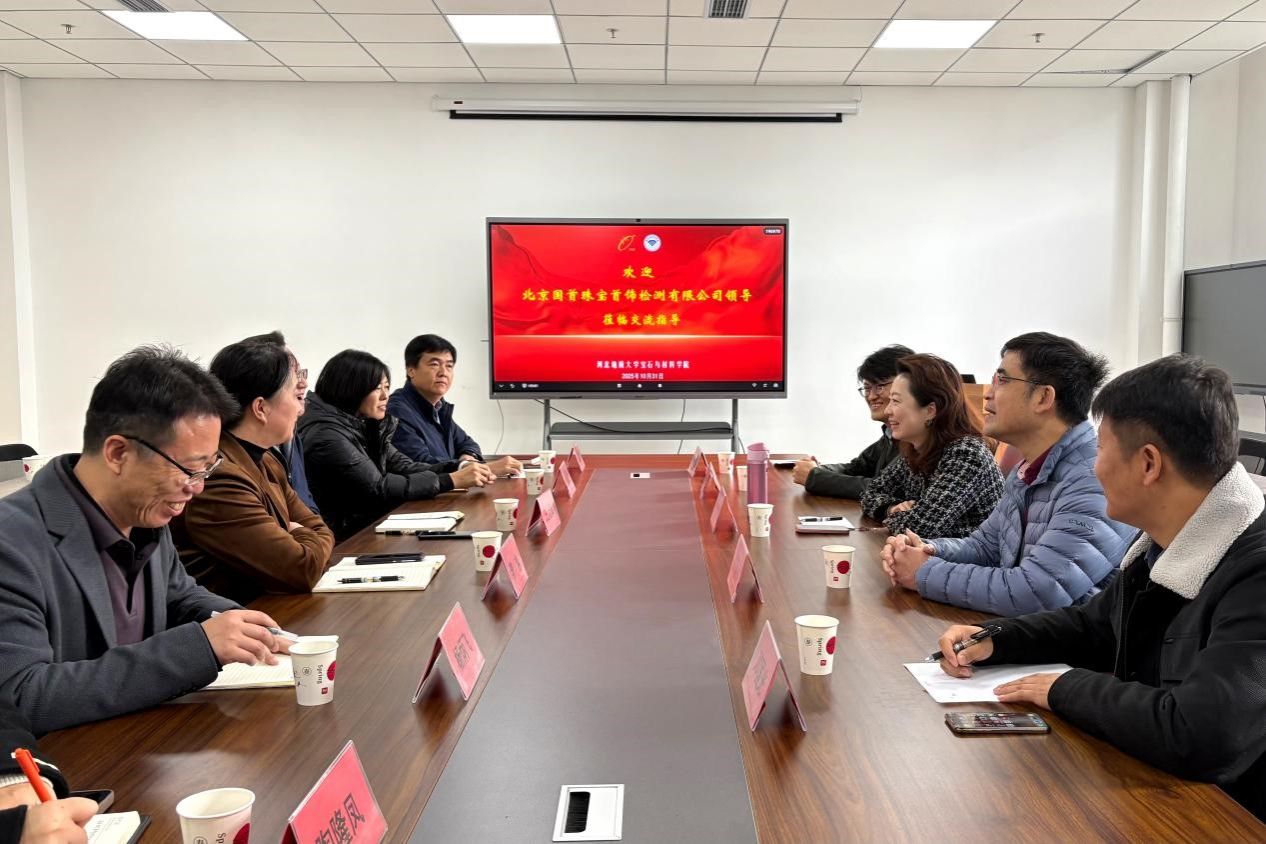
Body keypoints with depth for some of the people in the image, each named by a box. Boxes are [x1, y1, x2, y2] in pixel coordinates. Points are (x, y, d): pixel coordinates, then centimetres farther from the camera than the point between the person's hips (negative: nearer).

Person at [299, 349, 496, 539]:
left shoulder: (364, 425, 9)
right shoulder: (326, 436, -19)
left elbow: (404, 467, 5)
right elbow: (378, 489, -22)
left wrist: (460, 468, -11)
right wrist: (452, 480, -21)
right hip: (342, 539, -8)